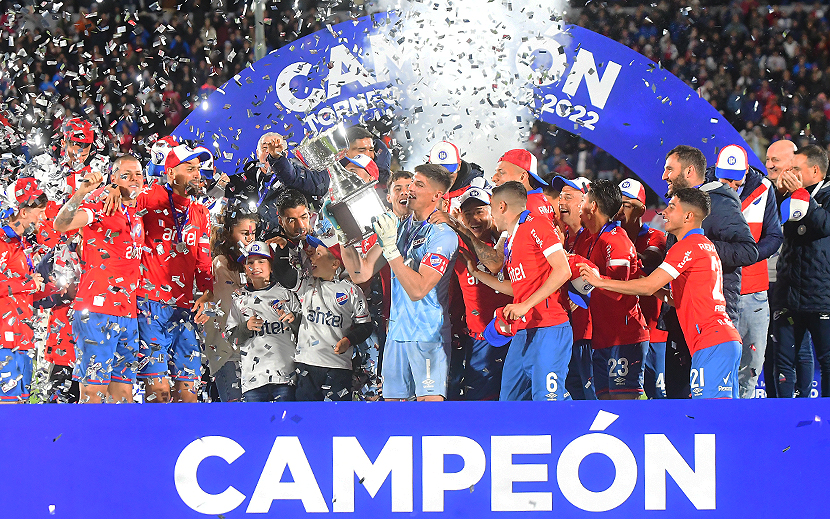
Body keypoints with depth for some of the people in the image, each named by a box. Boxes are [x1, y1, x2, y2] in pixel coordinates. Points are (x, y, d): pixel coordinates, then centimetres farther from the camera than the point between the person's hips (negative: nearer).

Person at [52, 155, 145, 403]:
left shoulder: (137, 218, 19)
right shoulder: (99, 208, -3)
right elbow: (61, 224, -22)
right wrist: (81, 192, -36)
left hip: (127, 315, 7)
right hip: (97, 311, -7)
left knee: (123, 392, 6)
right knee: (93, 391, -11)